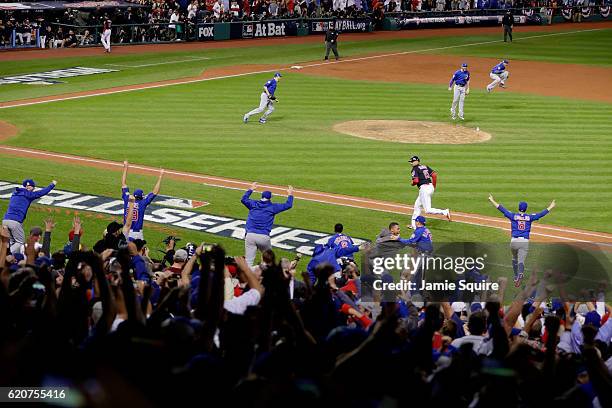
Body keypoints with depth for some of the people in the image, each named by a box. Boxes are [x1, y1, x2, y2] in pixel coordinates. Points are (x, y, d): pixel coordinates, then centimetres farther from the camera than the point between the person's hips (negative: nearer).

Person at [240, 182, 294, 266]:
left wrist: (251, 189, 44)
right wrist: (290, 195, 29)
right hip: (264, 237, -1)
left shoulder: (253, 204, 13)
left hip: (250, 235, 1)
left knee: (248, 261, -4)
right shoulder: (272, 207, 6)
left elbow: (243, 199, 33)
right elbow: (288, 205, 12)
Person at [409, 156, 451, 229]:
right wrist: (434, 186, 17)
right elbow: (434, 175, 9)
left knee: (428, 210, -10)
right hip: (430, 187, 9)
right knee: (417, 205, 20)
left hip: (424, 189, -9)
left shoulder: (415, 169, -6)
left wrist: (412, 183, 5)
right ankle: (413, 224, 23)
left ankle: (444, 212, -26)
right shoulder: (425, 167, 16)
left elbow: (416, 181, -18)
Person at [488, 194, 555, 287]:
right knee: (521, 261, -8)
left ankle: (516, 277, 32)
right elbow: (541, 213, 8)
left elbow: (501, 209, -1)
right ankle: (519, 276, -33)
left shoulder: (513, 216, 1)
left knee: (514, 259, 24)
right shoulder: (529, 217, 4)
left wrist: (492, 200, 4)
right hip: (525, 242, -1)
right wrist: (550, 207, 19)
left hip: (514, 241, 1)